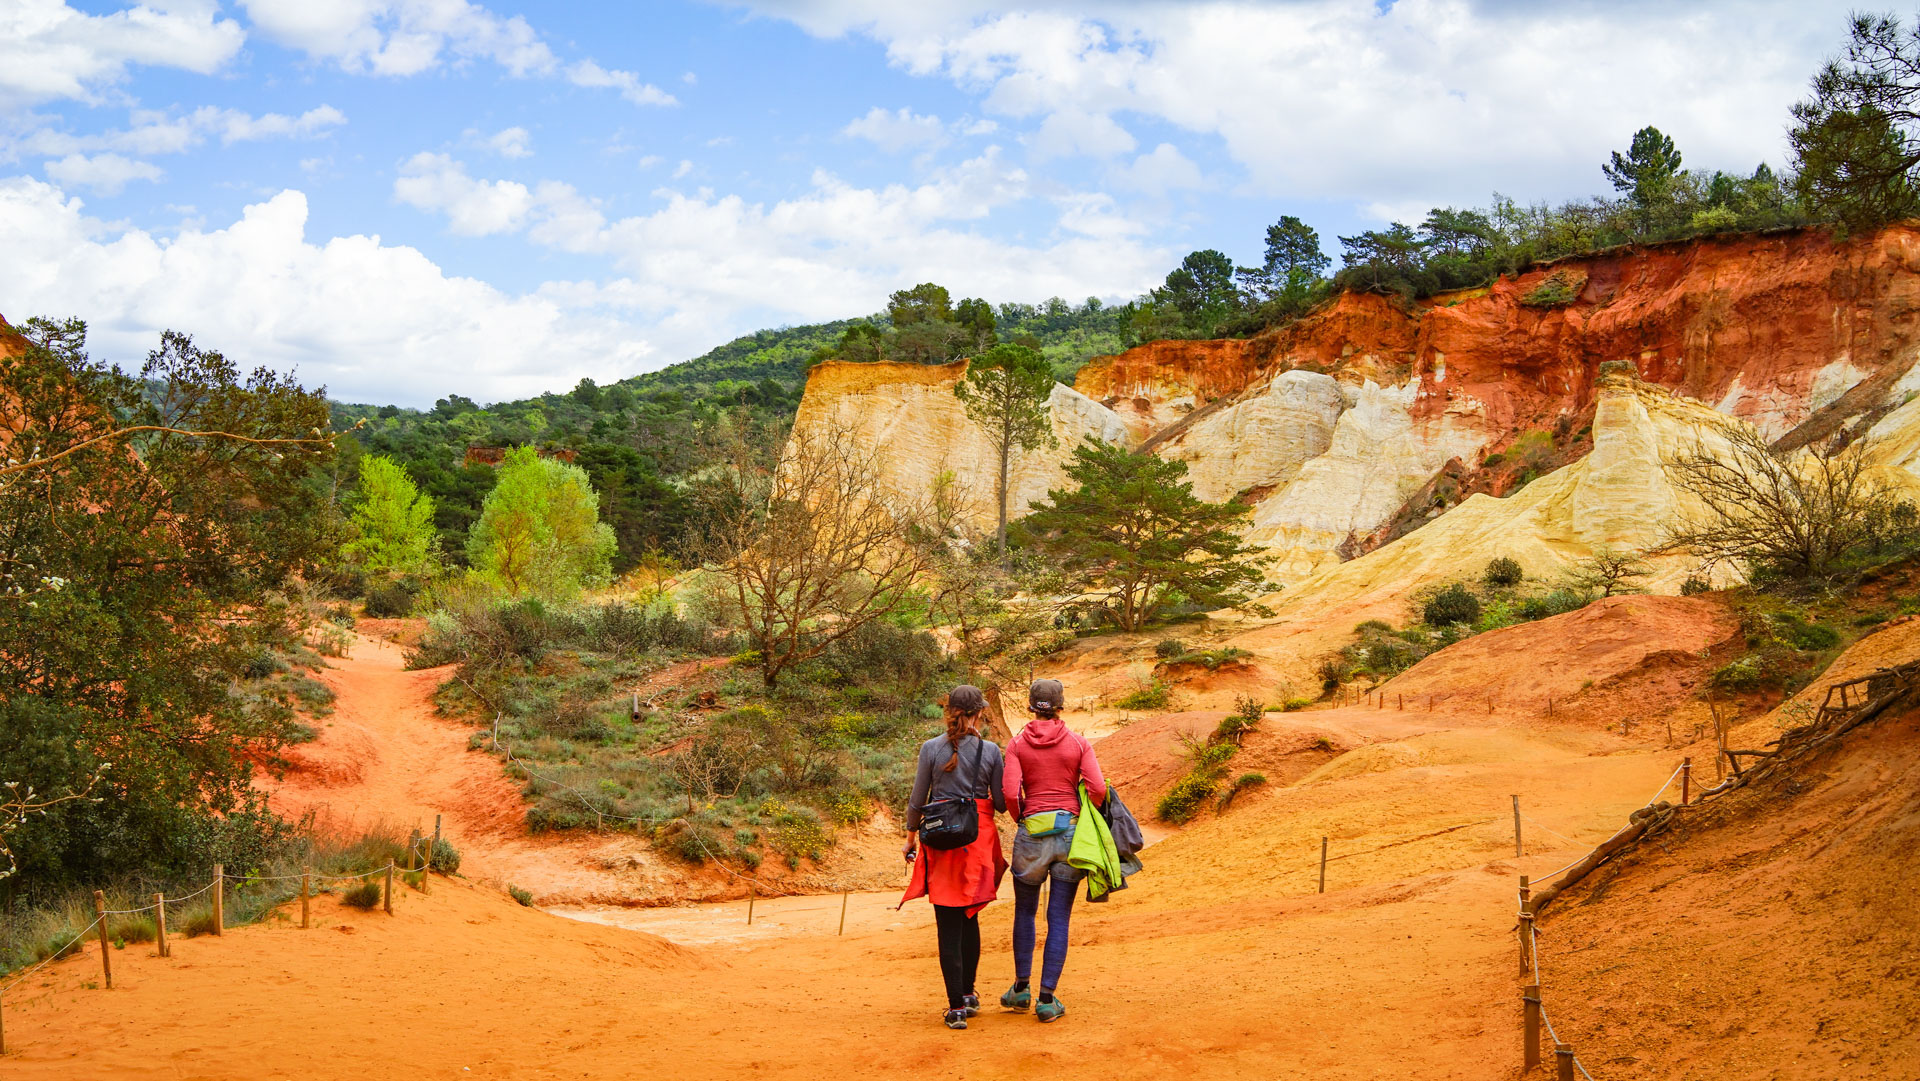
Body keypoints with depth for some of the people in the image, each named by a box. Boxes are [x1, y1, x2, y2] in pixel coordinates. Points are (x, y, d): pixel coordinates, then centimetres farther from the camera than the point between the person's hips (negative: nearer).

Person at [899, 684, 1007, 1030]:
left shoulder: (931, 748, -4)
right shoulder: (990, 750, -4)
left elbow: (917, 801, 1)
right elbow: (1000, 804, 1)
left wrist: (911, 837, 14)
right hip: (979, 839, 1)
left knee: (949, 924, 0)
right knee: (970, 917, 18)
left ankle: (956, 1006, -3)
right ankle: (968, 993, 27)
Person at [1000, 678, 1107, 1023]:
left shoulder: (1017, 744, -1)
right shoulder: (1078, 744, 0)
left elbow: (1010, 793, -10)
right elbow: (1097, 790, -9)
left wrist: (1022, 819, 9)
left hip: (1032, 832, 0)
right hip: (1071, 832, 0)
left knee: (1025, 912, 18)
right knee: (1059, 919, 4)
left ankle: (1021, 988, 25)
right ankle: (1047, 998, 4)